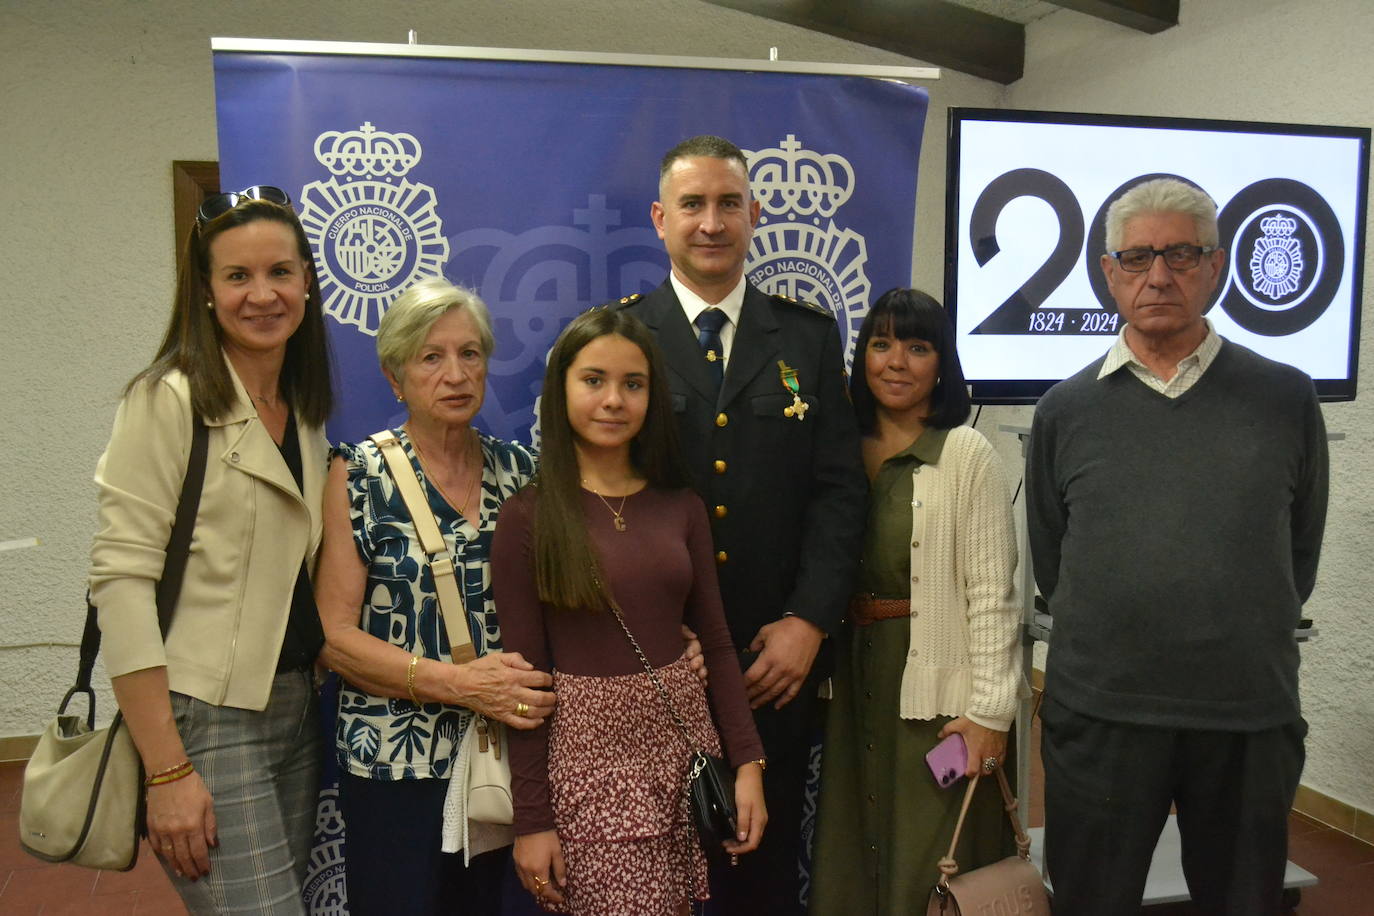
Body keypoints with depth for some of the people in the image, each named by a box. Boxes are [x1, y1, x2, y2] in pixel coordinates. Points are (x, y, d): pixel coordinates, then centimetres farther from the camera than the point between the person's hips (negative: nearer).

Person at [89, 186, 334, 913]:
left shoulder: (307, 411, 10)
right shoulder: (168, 400, -10)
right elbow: (120, 579, -15)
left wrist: (321, 687, 6)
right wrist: (166, 770, -18)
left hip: (298, 711, 7)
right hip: (203, 719, -7)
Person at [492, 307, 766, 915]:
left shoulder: (680, 507, 4)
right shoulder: (529, 517, -7)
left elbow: (715, 642, 7)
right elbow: (524, 673, -6)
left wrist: (748, 762, 0)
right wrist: (531, 818, -5)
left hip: (682, 742, 4)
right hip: (586, 755, -3)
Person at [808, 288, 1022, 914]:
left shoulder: (968, 455, -8)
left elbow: (991, 594, -11)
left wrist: (989, 711, -14)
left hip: (935, 689, -5)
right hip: (853, 681, 5)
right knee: (851, 858, 15)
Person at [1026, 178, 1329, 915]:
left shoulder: (1286, 399, 0)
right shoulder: (1065, 411, 1)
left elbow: (1300, 552, 8)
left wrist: (1252, 650, 8)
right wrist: (1115, 647, 7)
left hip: (1253, 717, 1)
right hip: (1099, 715, 0)